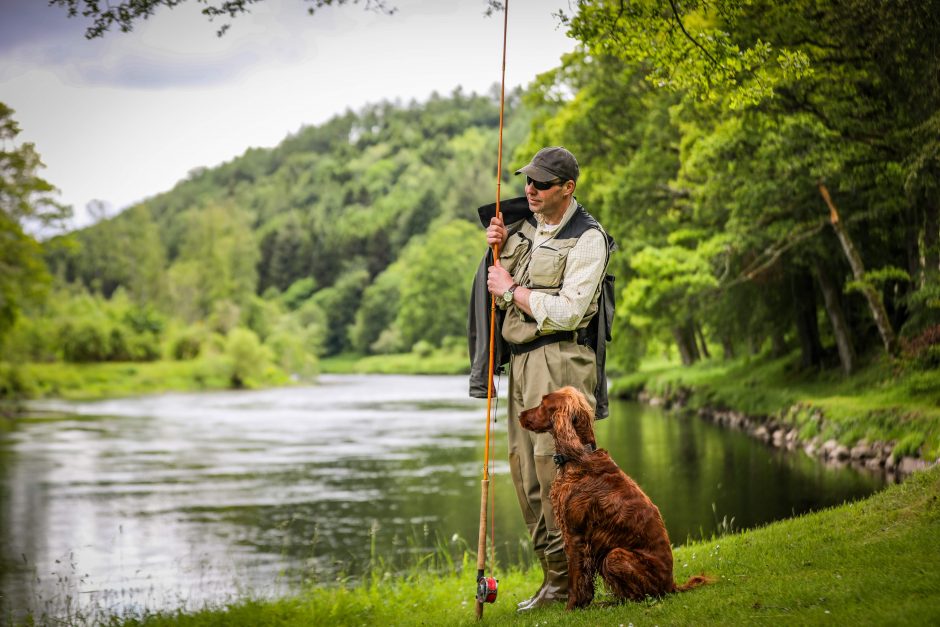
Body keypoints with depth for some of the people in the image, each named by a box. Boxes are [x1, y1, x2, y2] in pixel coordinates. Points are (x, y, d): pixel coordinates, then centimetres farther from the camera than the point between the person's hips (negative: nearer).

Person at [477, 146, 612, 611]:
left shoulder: (587, 239, -9)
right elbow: (501, 298, 18)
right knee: (525, 469, 7)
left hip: (561, 360, -8)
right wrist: (497, 250, 3)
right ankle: (553, 576, 14)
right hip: (522, 361, 8)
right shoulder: (524, 226, 14)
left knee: (554, 463, -12)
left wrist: (513, 290, -8)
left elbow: (566, 311, -17)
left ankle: (568, 577, -5)